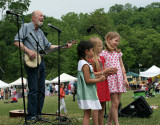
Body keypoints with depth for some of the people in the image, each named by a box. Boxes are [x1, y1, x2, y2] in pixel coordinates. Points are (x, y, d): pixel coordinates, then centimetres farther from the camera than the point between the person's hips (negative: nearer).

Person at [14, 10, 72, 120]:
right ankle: (31, 115, -4)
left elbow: (48, 46, 24)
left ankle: (38, 113, 15)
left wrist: (64, 46, 17)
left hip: (41, 61, 8)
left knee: (41, 90, 7)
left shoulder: (40, 32, 21)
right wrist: (28, 51, -19)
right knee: (33, 90, -10)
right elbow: (16, 41, -9)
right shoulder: (26, 27, -1)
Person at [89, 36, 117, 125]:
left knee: (102, 108, 12)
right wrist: (104, 71, -17)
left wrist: (110, 72, 4)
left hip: (103, 84, 8)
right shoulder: (91, 59, -10)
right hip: (96, 85, -8)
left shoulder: (102, 58, 16)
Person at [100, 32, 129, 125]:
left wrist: (125, 78, 8)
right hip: (110, 79, -5)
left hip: (119, 79, 5)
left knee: (116, 104, 5)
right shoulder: (103, 53, 0)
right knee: (115, 103, -10)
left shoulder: (118, 53, 15)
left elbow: (122, 66, 16)